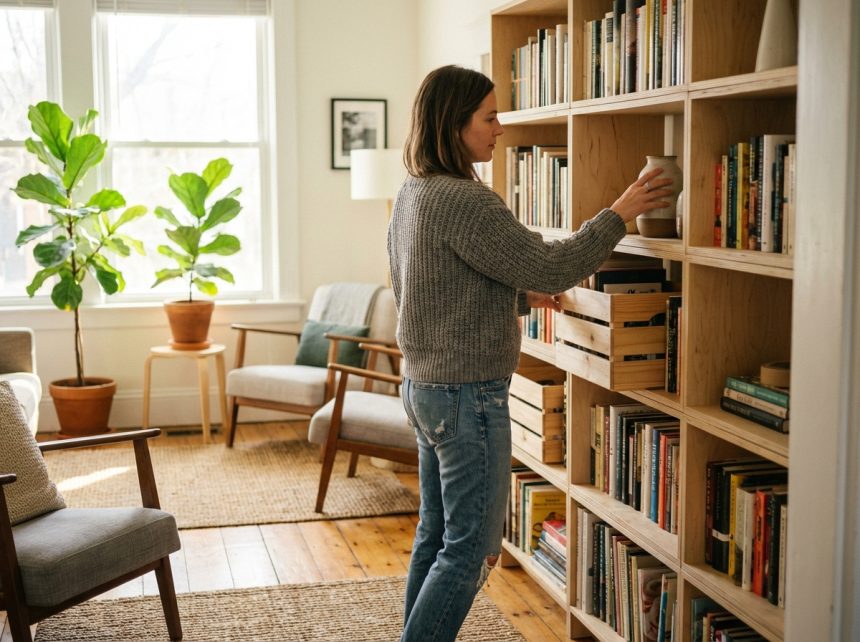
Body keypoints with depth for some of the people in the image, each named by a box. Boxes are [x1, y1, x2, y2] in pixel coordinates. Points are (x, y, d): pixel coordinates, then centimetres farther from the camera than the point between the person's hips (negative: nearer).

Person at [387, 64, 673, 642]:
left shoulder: (413, 194, 9)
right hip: (468, 395, -10)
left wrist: (521, 296, 13)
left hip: (423, 387, 10)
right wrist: (620, 214, -10)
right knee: (471, 549, 0)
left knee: (436, 534, 18)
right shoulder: (464, 200, -21)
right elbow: (551, 267, -20)